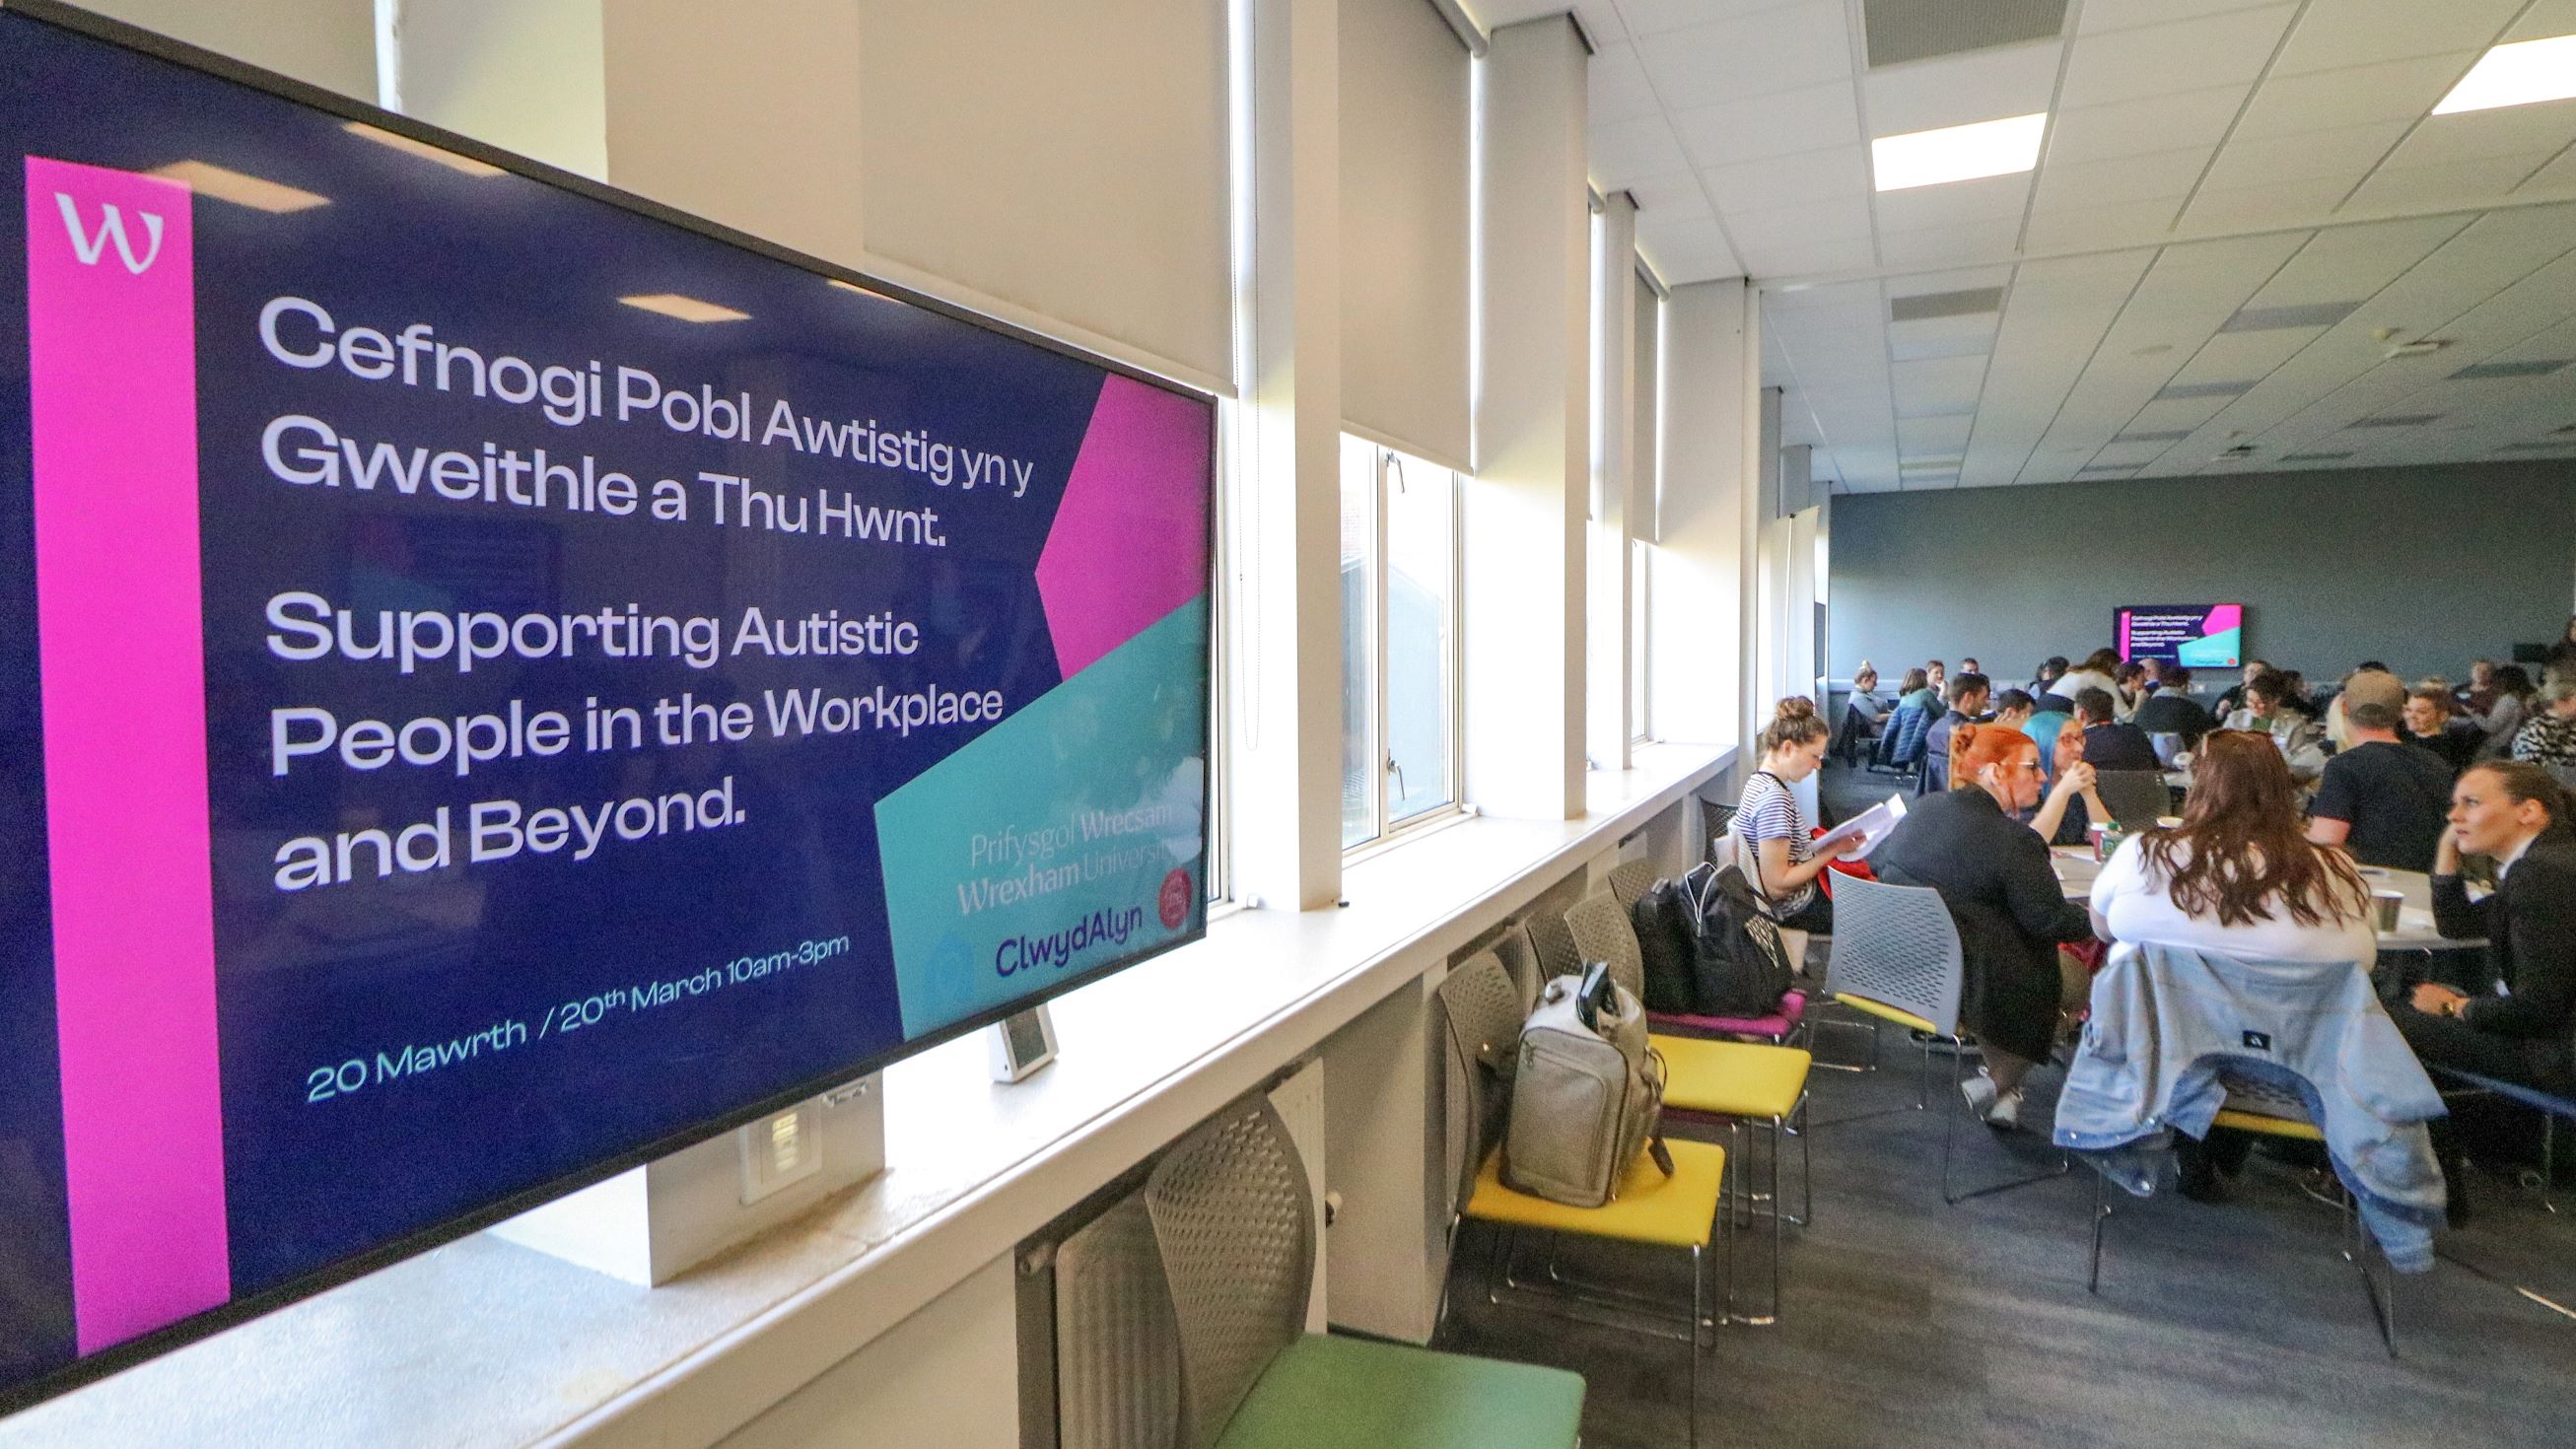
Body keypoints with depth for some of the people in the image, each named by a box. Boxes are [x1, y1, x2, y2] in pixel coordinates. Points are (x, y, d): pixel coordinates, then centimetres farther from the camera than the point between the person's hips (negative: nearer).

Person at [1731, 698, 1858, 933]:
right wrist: (1832, 850, -17)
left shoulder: (1759, 782, 5)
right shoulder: (1774, 797, -24)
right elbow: (1777, 885, -25)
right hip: (1795, 911, -9)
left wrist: (1826, 842, 0)